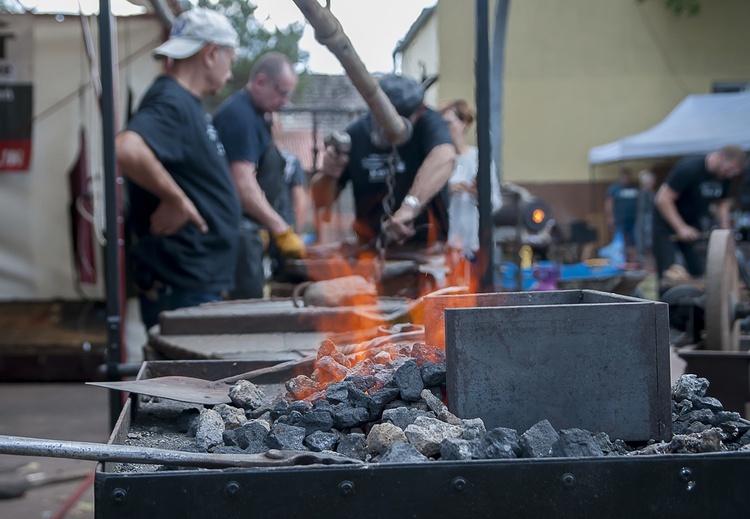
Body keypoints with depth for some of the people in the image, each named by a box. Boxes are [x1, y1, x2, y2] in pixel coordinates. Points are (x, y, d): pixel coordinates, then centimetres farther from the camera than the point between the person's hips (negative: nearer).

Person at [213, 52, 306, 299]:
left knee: (249, 301, 11)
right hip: (238, 227, -10)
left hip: (246, 227, 10)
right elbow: (243, 185, -22)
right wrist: (282, 230, -23)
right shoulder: (239, 114, -14)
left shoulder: (255, 114, 17)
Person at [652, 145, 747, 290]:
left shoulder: (725, 177, -4)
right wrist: (681, 228, -31)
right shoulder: (688, 169, -27)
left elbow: (722, 203, 12)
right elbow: (662, 200, -27)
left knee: (700, 272, -1)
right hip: (668, 223, -7)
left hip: (694, 222, 7)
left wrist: (724, 229, -6)